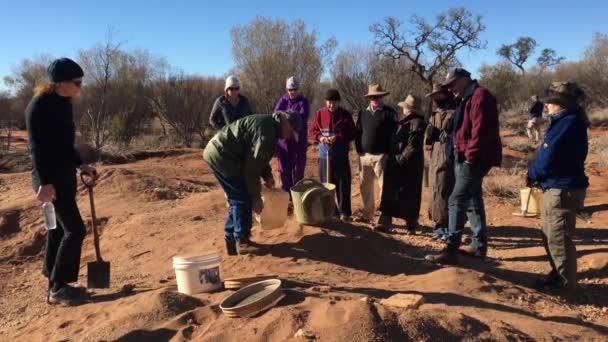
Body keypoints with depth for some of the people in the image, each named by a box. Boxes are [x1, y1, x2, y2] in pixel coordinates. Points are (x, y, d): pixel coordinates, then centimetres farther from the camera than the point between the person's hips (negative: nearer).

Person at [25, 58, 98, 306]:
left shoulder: (63, 103, 10)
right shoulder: (39, 106, -16)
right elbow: (37, 147, -20)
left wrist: (81, 165, 16)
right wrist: (44, 182, -25)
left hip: (64, 174, 9)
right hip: (50, 178, -9)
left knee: (58, 229, 14)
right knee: (74, 229, -9)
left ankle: (55, 282, 26)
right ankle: (57, 289, 2)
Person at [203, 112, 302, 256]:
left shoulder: (268, 124, 12)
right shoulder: (267, 131, -22)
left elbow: (257, 158, 23)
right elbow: (252, 168, -20)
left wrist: (267, 175, 10)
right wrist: (256, 197, -12)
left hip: (217, 151, 11)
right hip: (221, 156, -11)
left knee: (237, 198, 16)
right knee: (243, 199, -6)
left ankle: (231, 238, 24)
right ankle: (242, 241, 4)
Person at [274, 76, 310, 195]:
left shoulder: (303, 101, 1)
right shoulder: (283, 100, 8)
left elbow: (303, 117, -15)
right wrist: (293, 114, -21)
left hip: (299, 139, -2)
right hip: (283, 139, 2)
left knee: (298, 167, 4)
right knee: (284, 167, 5)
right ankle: (286, 193, 17)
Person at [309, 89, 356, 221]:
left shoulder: (346, 115, -2)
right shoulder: (319, 114, 4)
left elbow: (352, 134, -3)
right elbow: (312, 131, 7)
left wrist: (338, 138, -19)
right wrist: (320, 137, -15)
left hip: (341, 156, -2)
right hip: (324, 154, 2)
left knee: (343, 184, 1)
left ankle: (344, 212, 11)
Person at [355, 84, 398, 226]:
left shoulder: (390, 113, -2)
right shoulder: (363, 113, 14)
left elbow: (395, 133, -8)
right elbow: (358, 133, 15)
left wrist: (389, 153, -14)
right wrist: (359, 150, 5)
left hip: (382, 156, -5)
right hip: (364, 156, 5)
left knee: (385, 187, -5)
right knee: (365, 187, 13)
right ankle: (367, 215, 26)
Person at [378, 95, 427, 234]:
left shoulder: (417, 123, -12)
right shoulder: (402, 121, 15)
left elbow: (413, 146, -20)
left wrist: (401, 158, -18)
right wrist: (392, 157, 12)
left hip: (409, 165, -9)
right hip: (396, 164, 9)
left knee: (409, 196, 2)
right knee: (389, 193, 7)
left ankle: (411, 225, 12)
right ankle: (385, 222, 13)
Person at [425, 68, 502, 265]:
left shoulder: (480, 96, -14)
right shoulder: (468, 98, 19)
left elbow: (480, 130, -23)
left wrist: (470, 156, -21)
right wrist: (462, 155, 14)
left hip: (475, 160, -11)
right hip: (466, 159, 11)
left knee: (456, 202, -12)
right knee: (473, 202, 15)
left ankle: (451, 251, -9)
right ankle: (479, 245, 24)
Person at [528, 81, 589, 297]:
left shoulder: (568, 123, -19)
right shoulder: (567, 121, 13)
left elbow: (548, 159, -21)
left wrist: (532, 175, -4)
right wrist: (536, 175, 4)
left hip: (562, 190, -10)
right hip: (557, 187, 10)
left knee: (559, 241, 0)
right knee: (552, 238, 20)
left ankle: (567, 287, 13)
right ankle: (558, 278, 33)